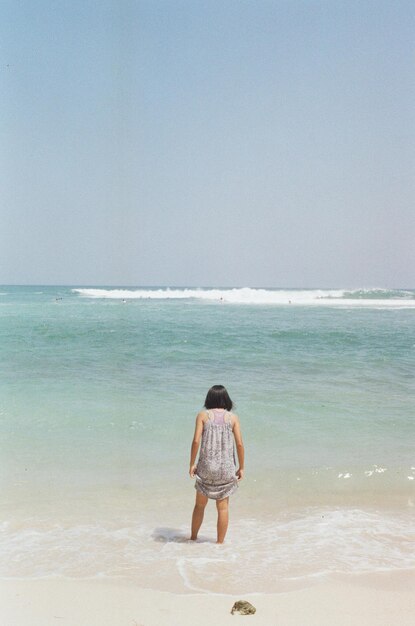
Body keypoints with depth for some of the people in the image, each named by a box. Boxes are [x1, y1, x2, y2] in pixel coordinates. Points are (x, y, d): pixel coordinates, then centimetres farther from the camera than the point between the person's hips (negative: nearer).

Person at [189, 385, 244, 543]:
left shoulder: (203, 415, 0)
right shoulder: (233, 417, 2)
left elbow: (196, 441, -8)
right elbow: (240, 444, -3)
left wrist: (192, 464, 0)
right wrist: (241, 467, 6)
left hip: (206, 465, 0)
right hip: (226, 467, 0)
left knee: (200, 505, 15)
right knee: (223, 507, 9)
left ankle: (193, 538, 25)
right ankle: (220, 542, 14)